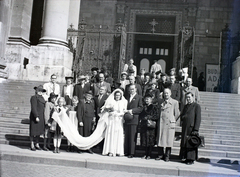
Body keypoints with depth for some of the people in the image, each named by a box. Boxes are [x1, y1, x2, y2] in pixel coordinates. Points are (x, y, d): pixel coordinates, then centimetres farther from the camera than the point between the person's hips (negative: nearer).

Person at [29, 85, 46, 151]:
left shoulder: (42, 98, 16)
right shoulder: (34, 97, -8)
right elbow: (33, 108, -15)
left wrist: (44, 117, 14)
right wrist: (36, 116, -21)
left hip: (41, 117, 8)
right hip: (35, 116, -8)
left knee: (39, 130, 12)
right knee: (33, 131, -1)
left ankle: (37, 144, 21)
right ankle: (32, 145, 7)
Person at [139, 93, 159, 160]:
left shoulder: (154, 107, 1)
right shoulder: (144, 107, 17)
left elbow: (157, 116, -7)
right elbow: (140, 115, 22)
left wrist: (149, 117, -11)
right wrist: (141, 120, 3)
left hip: (151, 125, -5)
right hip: (144, 126, 5)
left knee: (150, 140, -4)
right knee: (145, 140, 5)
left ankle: (149, 155, 2)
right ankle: (146, 154, 12)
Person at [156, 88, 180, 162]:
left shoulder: (175, 102, 2)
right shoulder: (161, 103, 12)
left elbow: (177, 114, 5)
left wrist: (172, 120, 6)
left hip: (170, 124, -3)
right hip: (161, 123, 3)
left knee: (169, 140, 0)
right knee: (160, 139, 4)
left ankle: (167, 156, 10)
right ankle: (160, 155, 16)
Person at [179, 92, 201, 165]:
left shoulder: (197, 106, -5)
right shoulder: (186, 106, 17)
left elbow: (198, 118, -10)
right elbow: (181, 116, 24)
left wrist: (196, 129, -16)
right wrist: (183, 117, -1)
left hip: (192, 127, -7)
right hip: (185, 128, 7)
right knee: (184, 143, 8)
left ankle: (191, 159, 6)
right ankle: (187, 158, 18)